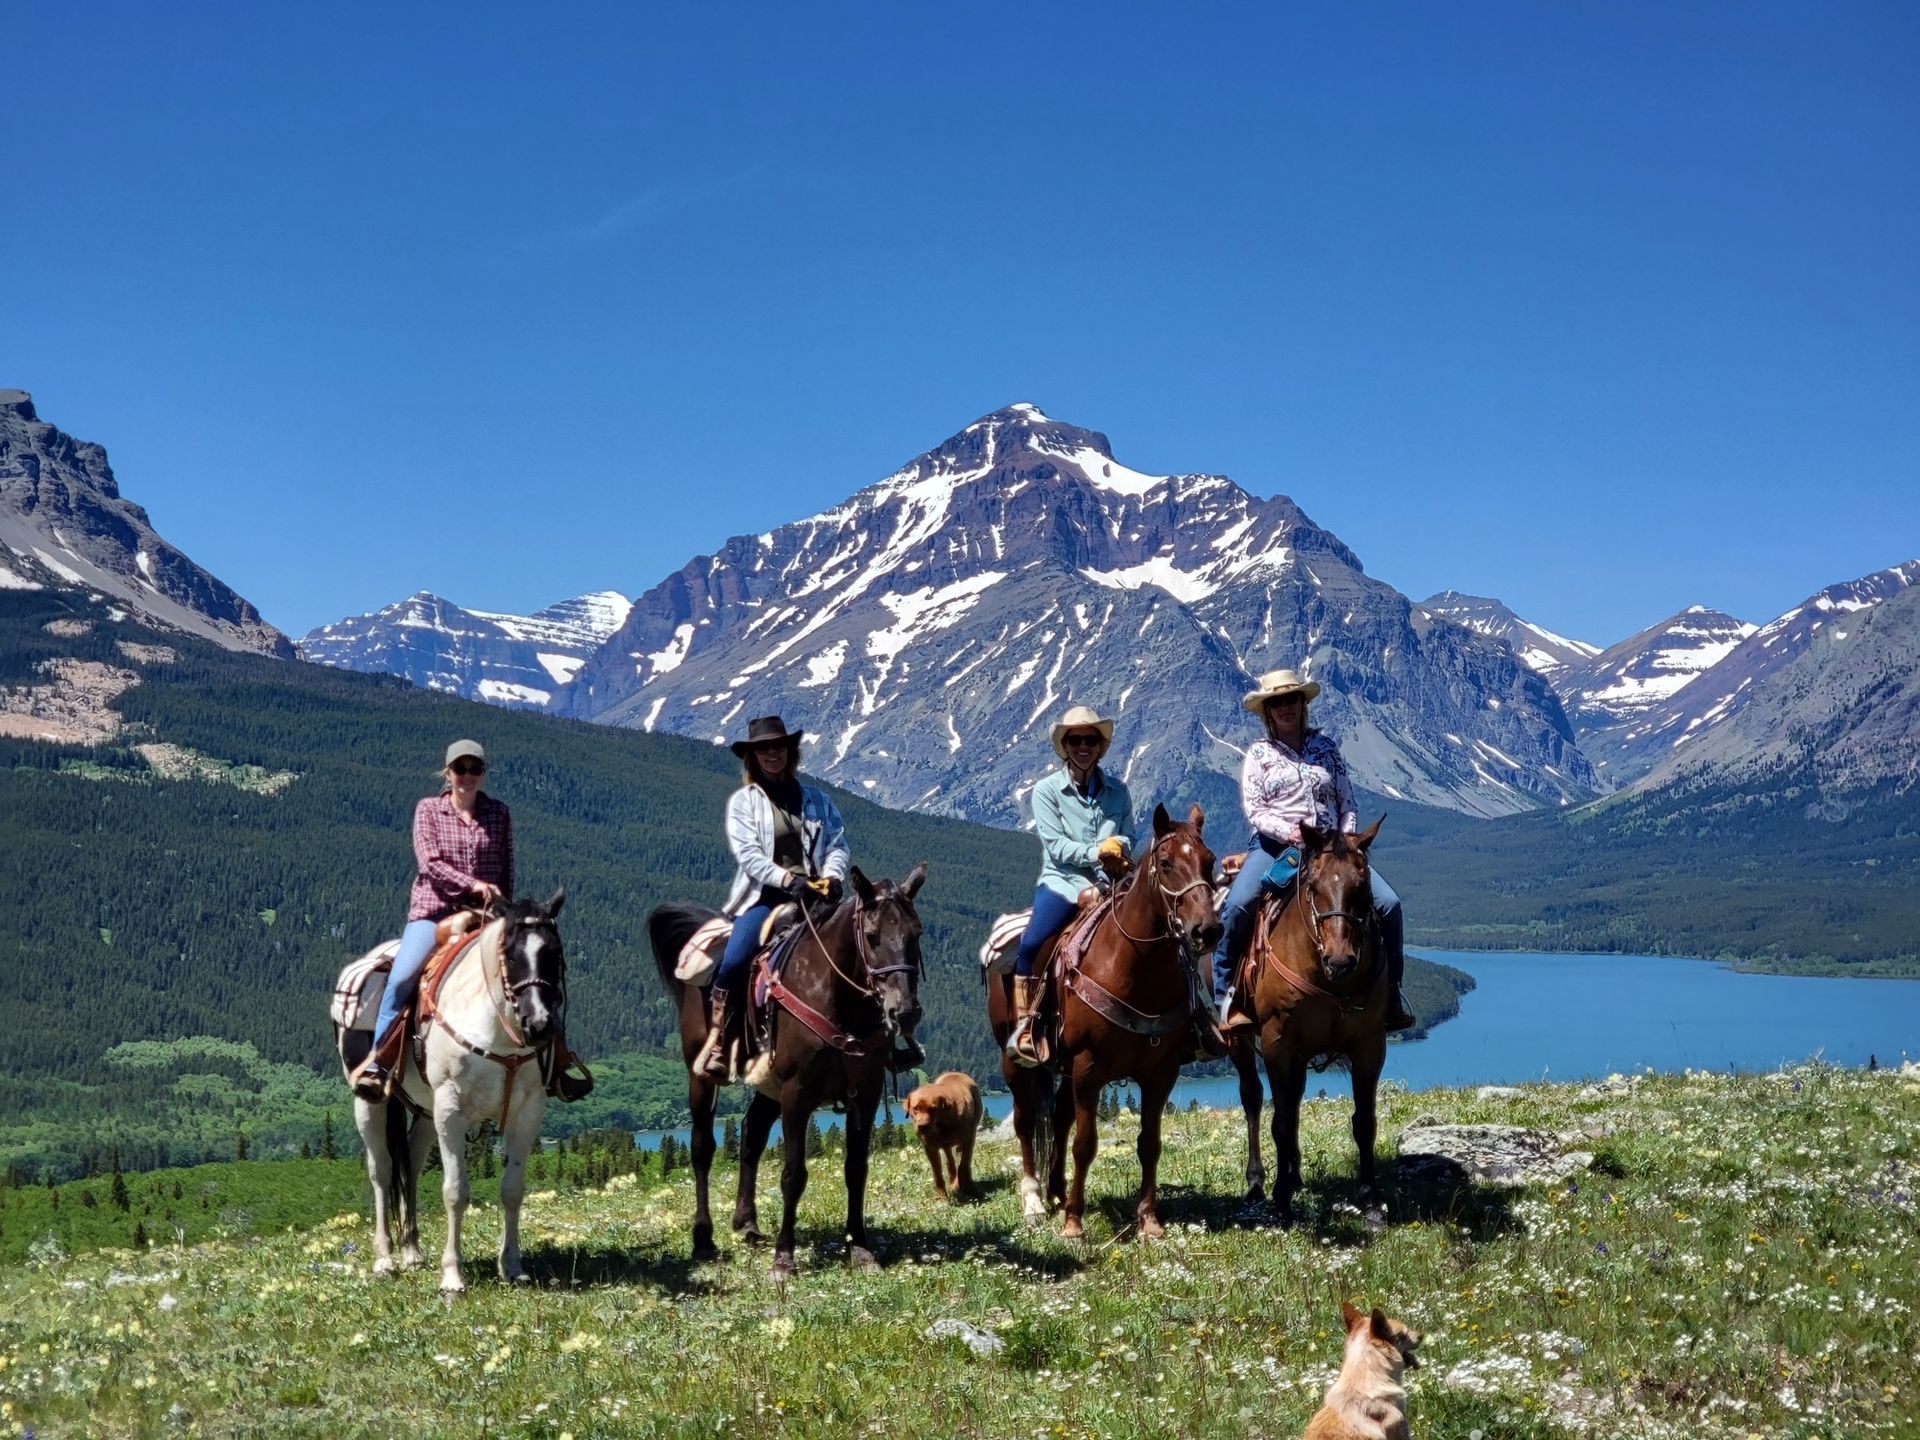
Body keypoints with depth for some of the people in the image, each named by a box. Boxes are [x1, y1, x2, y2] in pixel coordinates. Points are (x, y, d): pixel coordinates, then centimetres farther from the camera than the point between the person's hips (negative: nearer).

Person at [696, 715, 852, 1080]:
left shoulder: (816, 800, 17)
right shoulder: (742, 801, 8)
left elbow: (838, 845, 10)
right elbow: (748, 853, -5)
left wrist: (832, 876, -12)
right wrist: (787, 879, -20)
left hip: (813, 896, 2)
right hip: (765, 897, -2)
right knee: (734, 961, -25)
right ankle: (716, 1041, -12)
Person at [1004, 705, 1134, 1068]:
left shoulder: (1117, 790, 12)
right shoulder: (1047, 791, 4)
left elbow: (1128, 841, 9)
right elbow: (1056, 845, -6)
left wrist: (1118, 847, -14)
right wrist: (1096, 853, -19)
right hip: (1062, 882, -2)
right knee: (1031, 945, -28)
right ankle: (1024, 1028, -18)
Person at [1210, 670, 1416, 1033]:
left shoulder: (1325, 745, 13)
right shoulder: (1259, 754, 7)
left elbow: (1347, 802, 12)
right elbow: (1254, 811, -2)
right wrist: (1290, 833, -19)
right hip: (1275, 845, -3)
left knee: (1388, 903, -14)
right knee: (1237, 905, -31)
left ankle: (1391, 991, 2)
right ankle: (1225, 996, -20)